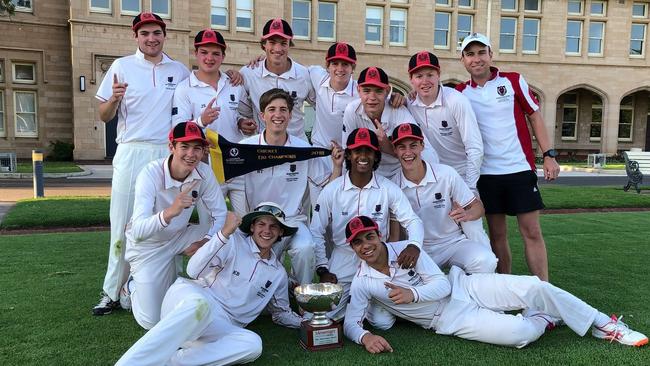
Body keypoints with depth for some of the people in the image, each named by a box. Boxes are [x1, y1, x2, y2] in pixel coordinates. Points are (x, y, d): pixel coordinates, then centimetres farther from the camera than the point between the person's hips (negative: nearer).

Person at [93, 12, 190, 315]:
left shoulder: (180, 71, 13)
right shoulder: (122, 66, 7)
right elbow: (104, 116, 6)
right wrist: (114, 99, -15)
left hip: (169, 154, 2)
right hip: (131, 153, -1)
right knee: (123, 224, -1)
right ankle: (112, 293, 9)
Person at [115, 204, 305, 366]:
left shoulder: (278, 273, 15)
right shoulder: (235, 242, 1)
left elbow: (282, 313, 27)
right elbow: (194, 270, -13)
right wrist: (225, 233, -21)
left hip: (220, 327, 4)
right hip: (190, 298, -4)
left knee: (253, 344, -30)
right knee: (199, 306, -41)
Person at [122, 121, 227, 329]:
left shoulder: (204, 172, -16)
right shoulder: (151, 174, -28)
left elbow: (220, 213, -6)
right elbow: (138, 232, -39)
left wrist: (206, 240, -24)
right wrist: (169, 212, -57)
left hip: (180, 238, 4)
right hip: (148, 246, -4)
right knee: (153, 321, -6)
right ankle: (132, 288, 26)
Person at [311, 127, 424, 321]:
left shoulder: (388, 189, -8)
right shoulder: (331, 190, -7)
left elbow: (412, 220, -9)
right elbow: (316, 232, -1)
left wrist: (414, 244, -32)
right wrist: (322, 270, -6)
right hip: (343, 261, 1)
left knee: (382, 321, -8)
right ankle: (350, 297, 26)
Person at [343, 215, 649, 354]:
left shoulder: (405, 248, -6)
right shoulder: (362, 283, -7)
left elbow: (442, 284, -7)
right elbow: (350, 322, -10)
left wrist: (413, 294, -24)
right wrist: (365, 336, -33)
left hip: (462, 285, 2)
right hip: (449, 319, -2)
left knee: (534, 287, -17)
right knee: (518, 333, -25)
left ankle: (604, 326, 7)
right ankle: (543, 319, 12)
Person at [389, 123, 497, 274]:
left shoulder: (447, 174, -8)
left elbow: (477, 206, -1)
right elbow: (394, 236, -3)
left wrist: (466, 215, -24)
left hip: (453, 243, -1)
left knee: (485, 260, -29)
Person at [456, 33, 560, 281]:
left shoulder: (513, 81, 2)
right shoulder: (460, 92, 6)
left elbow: (535, 116, 5)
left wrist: (549, 155, -2)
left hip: (521, 169, -1)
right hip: (486, 173, 2)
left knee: (531, 232, 0)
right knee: (497, 234, 8)